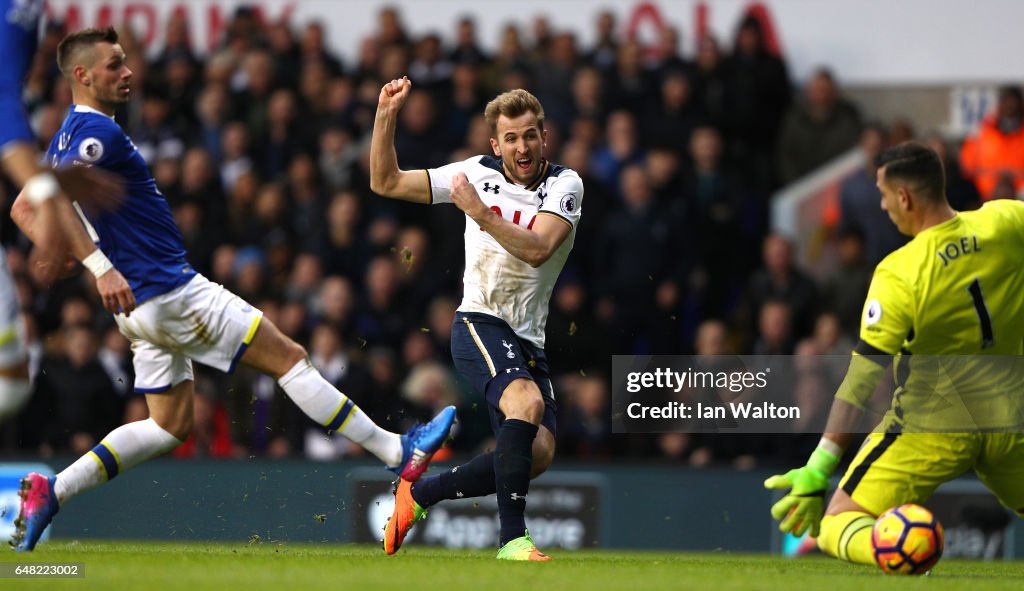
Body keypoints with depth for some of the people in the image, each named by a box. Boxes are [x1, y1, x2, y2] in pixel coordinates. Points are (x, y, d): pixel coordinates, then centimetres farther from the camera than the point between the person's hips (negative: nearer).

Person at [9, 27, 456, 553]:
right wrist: (101, 267, -36)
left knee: (171, 425, 16)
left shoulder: (69, 135, 14)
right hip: (171, 293, -10)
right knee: (288, 356, -4)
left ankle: (51, 490, 7)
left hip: (142, 307, 10)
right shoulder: (98, 131, -16)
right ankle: (399, 453, -1)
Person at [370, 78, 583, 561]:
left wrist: (480, 212, -25)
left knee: (538, 452, -9)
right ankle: (512, 538, -32)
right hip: (479, 323, -3)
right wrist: (386, 115, -5)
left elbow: (537, 249, -19)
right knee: (527, 401, -31)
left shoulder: (564, 184, -2)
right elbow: (385, 182, 5)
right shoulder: (477, 174, 2)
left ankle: (417, 494, 9)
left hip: (528, 339, 3)